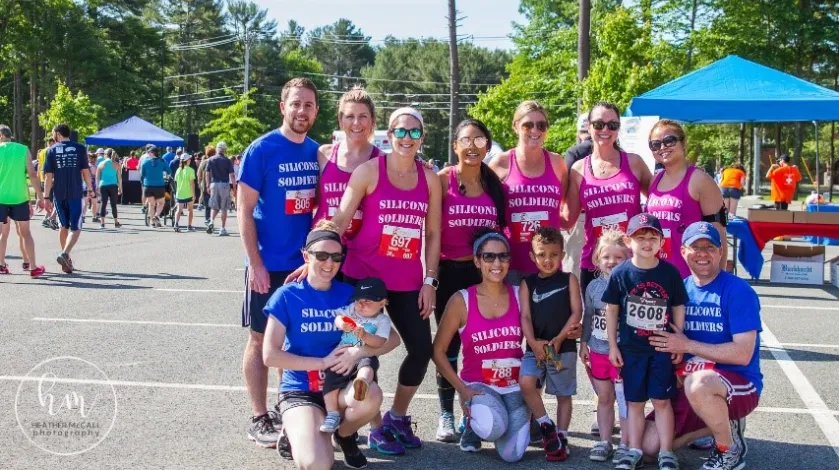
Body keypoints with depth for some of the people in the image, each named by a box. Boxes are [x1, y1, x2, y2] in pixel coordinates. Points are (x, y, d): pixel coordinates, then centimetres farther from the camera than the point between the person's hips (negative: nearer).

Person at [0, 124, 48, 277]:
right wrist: (40, 197, 2)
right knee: (25, 233, 9)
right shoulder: (23, 149, 2)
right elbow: (32, 174, -2)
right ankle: (33, 268, 8)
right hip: (20, 197, 1)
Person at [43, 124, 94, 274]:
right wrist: (90, 189, 12)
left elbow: (48, 176, 0)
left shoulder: (52, 150, 3)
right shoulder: (80, 149, 1)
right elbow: (86, 171, 0)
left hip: (59, 194, 2)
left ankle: (66, 261, 21)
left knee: (64, 226, 16)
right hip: (76, 194, -2)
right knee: (75, 228, -1)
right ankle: (65, 254, -24)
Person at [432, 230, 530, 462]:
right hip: (478, 385, -2)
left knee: (512, 455, -15)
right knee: (492, 428, -34)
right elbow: (438, 351, -3)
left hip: (515, 386, 2)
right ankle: (474, 427, 5)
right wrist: (462, 389, -10)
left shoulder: (519, 295, -1)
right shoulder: (461, 300, -8)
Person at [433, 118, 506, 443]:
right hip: (450, 272, -3)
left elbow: (503, 229, 12)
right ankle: (446, 416, 16)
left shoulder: (495, 185, 6)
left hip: (485, 272, 3)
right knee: (449, 344, 5)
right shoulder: (442, 180, -4)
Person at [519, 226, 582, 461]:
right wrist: (533, 342, -16)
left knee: (563, 394, 6)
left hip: (564, 346, -1)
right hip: (536, 347, 1)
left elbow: (576, 312, -3)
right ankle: (546, 425, -3)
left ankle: (561, 437, 16)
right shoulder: (527, 283, 7)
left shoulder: (569, 279, 4)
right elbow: (525, 316, 0)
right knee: (526, 382, -20)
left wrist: (559, 339, -14)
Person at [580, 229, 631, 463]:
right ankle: (604, 441, 24)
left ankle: (625, 444, 11)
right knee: (604, 398, 14)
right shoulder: (593, 286, 4)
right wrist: (583, 343, 11)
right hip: (598, 351, 5)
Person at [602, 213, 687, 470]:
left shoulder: (670, 272, -5)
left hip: (662, 348, 0)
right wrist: (612, 346, 0)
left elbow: (678, 309, 3)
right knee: (634, 402, 9)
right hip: (631, 349, 1)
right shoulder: (620, 274, -6)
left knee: (662, 400, 3)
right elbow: (611, 310, 1)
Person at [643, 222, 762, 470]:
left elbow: (743, 354, -22)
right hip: (689, 384, 6)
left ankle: (731, 449, -11)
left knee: (698, 383, -39)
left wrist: (687, 346, -21)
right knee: (649, 444, -3)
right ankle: (720, 424, 17)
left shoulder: (738, 291, -14)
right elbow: (672, 345, 15)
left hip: (740, 385, -6)